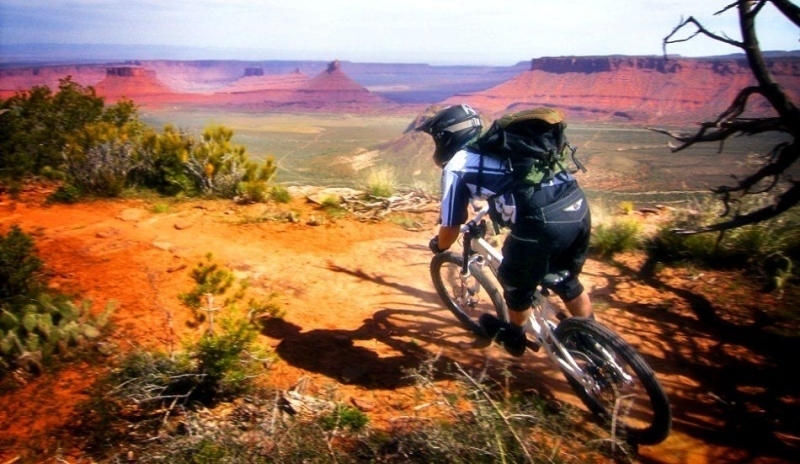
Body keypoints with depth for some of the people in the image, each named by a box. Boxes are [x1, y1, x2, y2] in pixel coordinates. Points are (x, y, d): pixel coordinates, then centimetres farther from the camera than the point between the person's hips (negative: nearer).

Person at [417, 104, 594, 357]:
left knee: (516, 284, 22)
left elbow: (450, 228, 12)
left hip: (543, 223, -7)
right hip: (578, 206, 7)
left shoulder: (455, 167, 6)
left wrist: (438, 245, 33)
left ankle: (514, 337, 46)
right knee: (567, 280, 31)